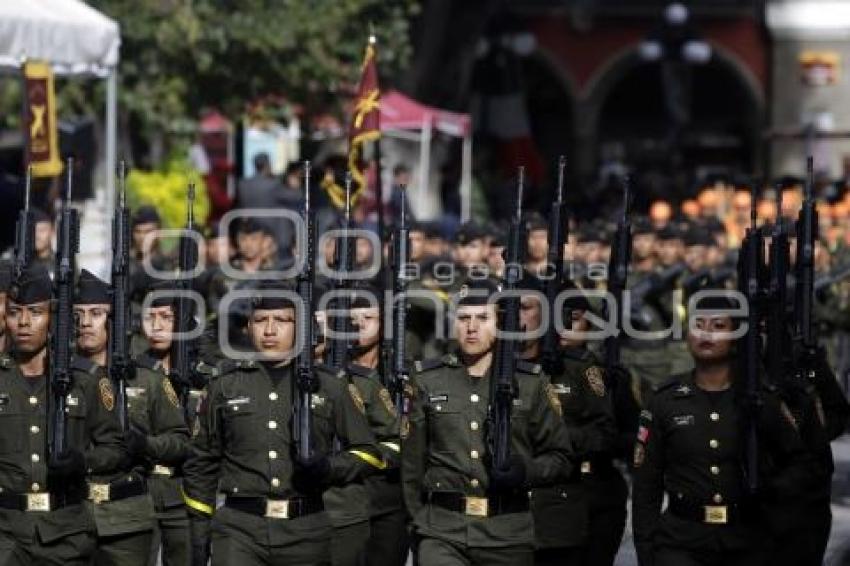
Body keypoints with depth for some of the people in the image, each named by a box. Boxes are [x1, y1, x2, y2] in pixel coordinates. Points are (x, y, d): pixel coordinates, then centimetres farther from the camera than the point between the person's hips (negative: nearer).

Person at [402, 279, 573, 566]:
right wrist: (418, 522, 8)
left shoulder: (530, 382, 5)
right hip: (441, 534, -1)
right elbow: (412, 463, 11)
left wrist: (525, 473, -12)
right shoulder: (427, 380, 6)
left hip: (508, 536, 1)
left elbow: (560, 459, 7)